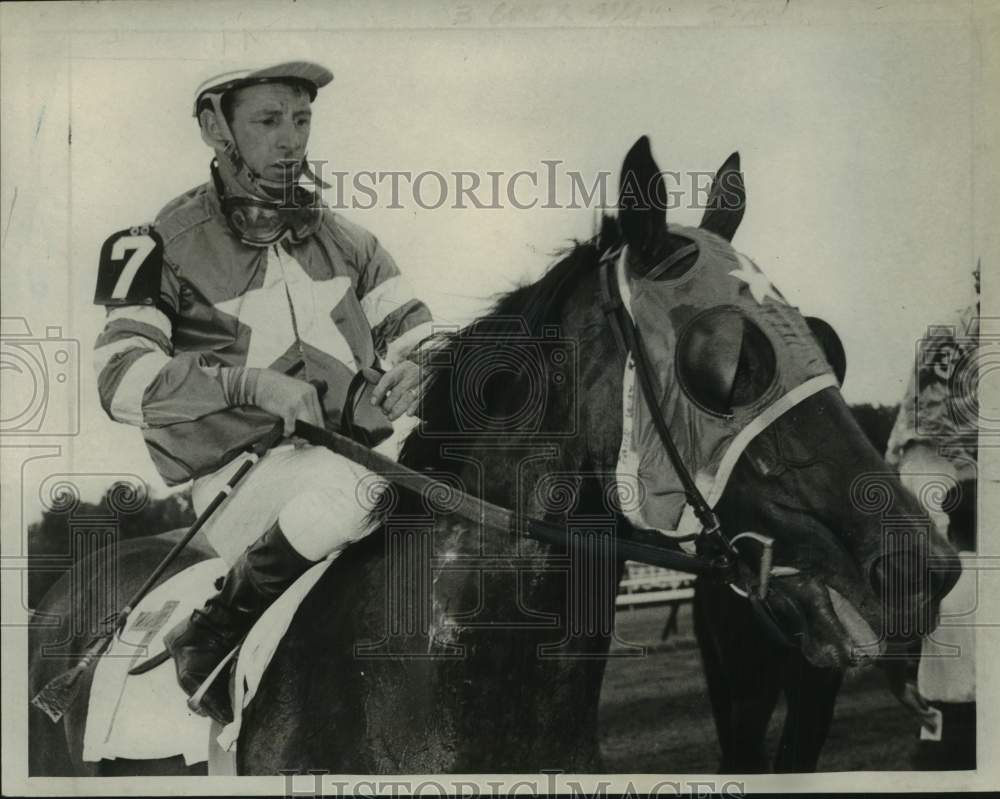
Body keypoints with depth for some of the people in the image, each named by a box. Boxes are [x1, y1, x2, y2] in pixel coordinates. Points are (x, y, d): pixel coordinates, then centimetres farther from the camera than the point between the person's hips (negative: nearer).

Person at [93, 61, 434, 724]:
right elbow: (122, 378, -13)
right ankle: (212, 639, -11)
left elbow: (413, 329, 13)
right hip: (242, 472, -5)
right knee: (354, 487, -35)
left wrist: (412, 370, -13)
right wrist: (247, 381, -28)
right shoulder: (168, 247, -1)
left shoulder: (341, 237, 14)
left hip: (362, 444, 5)